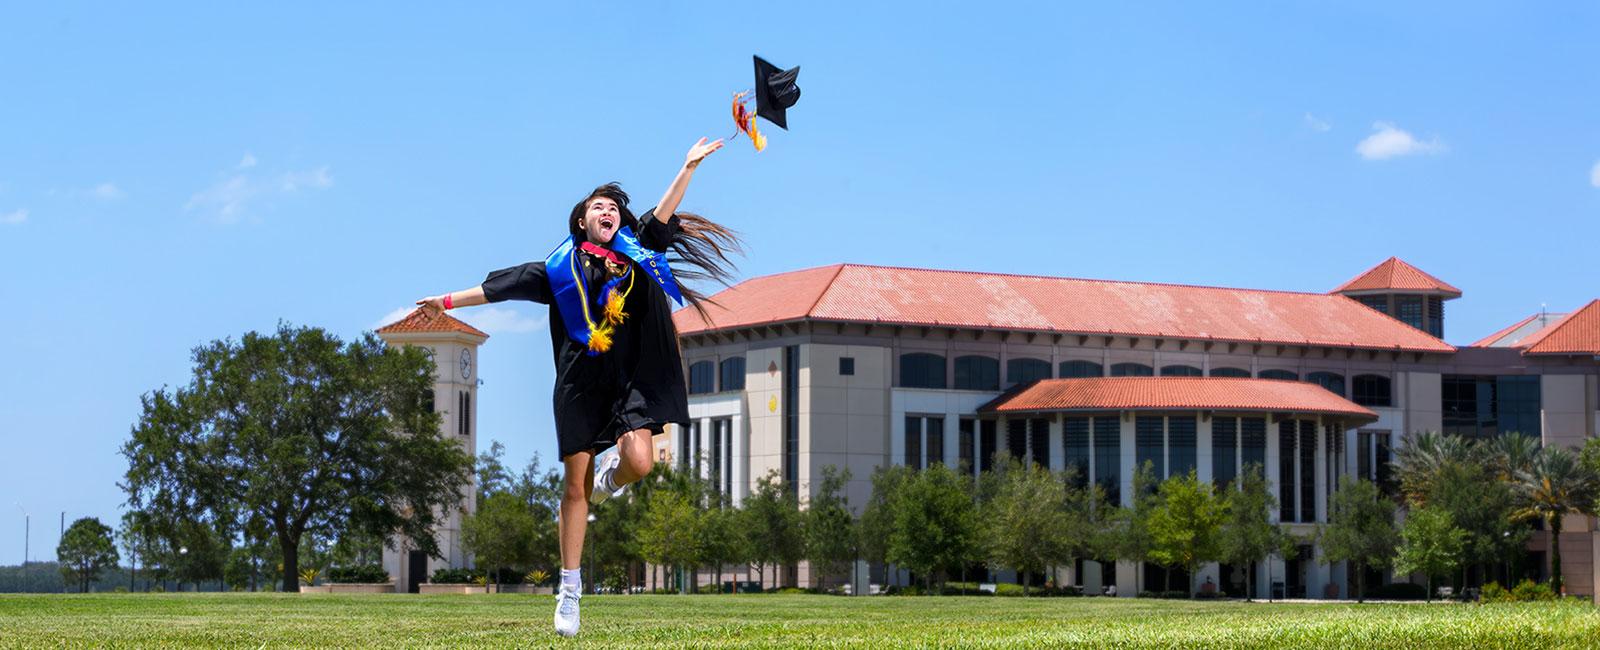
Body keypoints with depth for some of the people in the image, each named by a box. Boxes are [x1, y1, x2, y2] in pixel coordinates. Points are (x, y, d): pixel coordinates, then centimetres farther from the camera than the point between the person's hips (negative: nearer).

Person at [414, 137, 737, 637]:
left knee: (638, 462, -23)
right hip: (580, 385, 0)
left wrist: (689, 168, -5)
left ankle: (609, 478, 17)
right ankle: (569, 589, 7)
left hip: (630, 383, 1)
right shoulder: (559, 268, 12)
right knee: (574, 487, -2)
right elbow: (503, 287, 16)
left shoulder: (636, 254, 14)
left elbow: (662, 217, 4)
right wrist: (450, 300, 15)